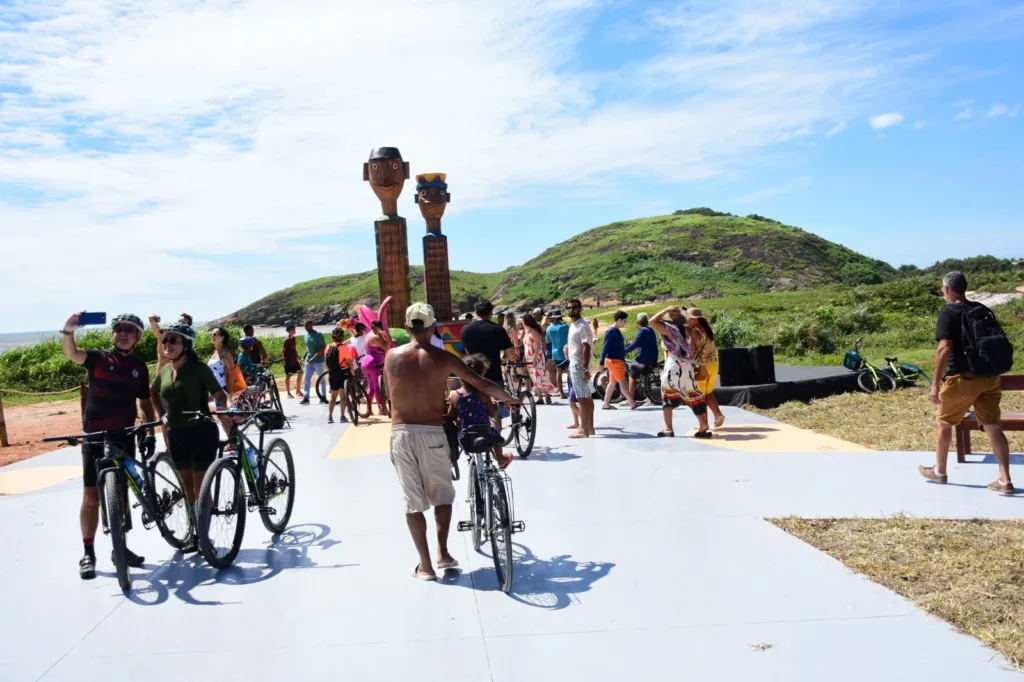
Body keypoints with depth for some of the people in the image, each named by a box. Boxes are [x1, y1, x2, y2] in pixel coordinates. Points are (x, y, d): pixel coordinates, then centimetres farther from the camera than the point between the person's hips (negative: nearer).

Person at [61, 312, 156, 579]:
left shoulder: (139, 366, 6)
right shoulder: (98, 358, -3)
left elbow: (145, 403, 12)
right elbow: (72, 354, -24)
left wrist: (150, 433, 4)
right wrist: (69, 331, -43)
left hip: (124, 437, 3)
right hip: (95, 437, -3)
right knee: (91, 495, -1)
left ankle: (119, 547, 22)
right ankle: (88, 553, 8)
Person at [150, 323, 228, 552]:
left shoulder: (199, 368, -12)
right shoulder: (164, 371, 6)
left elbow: (219, 393, -17)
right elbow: (154, 392, 25)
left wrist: (231, 407, -36)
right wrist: (162, 415, 14)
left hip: (201, 432, -6)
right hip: (176, 434, 6)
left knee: (200, 487, -3)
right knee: (188, 486, 14)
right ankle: (196, 531, 26)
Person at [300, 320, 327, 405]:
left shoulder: (318, 335, -12)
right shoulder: (306, 335, 9)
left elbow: (322, 348, -17)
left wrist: (314, 358, -24)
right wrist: (304, 357, 14)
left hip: (318, 360, -6)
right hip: (309, 360, 6)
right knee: (307, 379, 2)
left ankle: (323, 397, 11)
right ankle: (306, 397, 3)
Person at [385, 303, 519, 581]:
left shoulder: (392, 356, 1)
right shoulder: (443, 358, -5)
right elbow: (483, 384, -2)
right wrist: (509, 399, 15)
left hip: (401, 433, 2)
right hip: (431, 434, -1)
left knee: (413, 501, 9)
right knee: (442, 496, 19)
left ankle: (425, 565, 13)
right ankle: (443, 553, 12)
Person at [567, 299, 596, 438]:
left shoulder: (582, 326, -15)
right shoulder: (573, 326, 15)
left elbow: (586, 348, -20)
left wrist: (585, 369, -24)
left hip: (579, 366, -10)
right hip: (574, 365, 10)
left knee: (582, 398, -7)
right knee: (587, 397, 12)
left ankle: (584, 430, -4)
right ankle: (590, 427, 17)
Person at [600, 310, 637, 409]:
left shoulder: (617, 331, 13)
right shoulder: (611, 331, -16)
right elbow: (605, 347, -18)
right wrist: (602, 363, -20)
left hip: (618, 360, 9)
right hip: (614, 361, -9)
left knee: (612, 383, 11)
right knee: (622, 382, -6)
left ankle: (606, 404, 16)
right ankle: (632, 403, -4)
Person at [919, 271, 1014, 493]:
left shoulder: (948, 313, -11)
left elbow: (945, 349, -20)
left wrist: (936, 384, -20)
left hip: (962, 378, -6)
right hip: (989, 377, 6)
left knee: (944, 423, 12)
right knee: (993, 426, 5)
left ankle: (939, 471, 24)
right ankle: (1004, 480, 1)